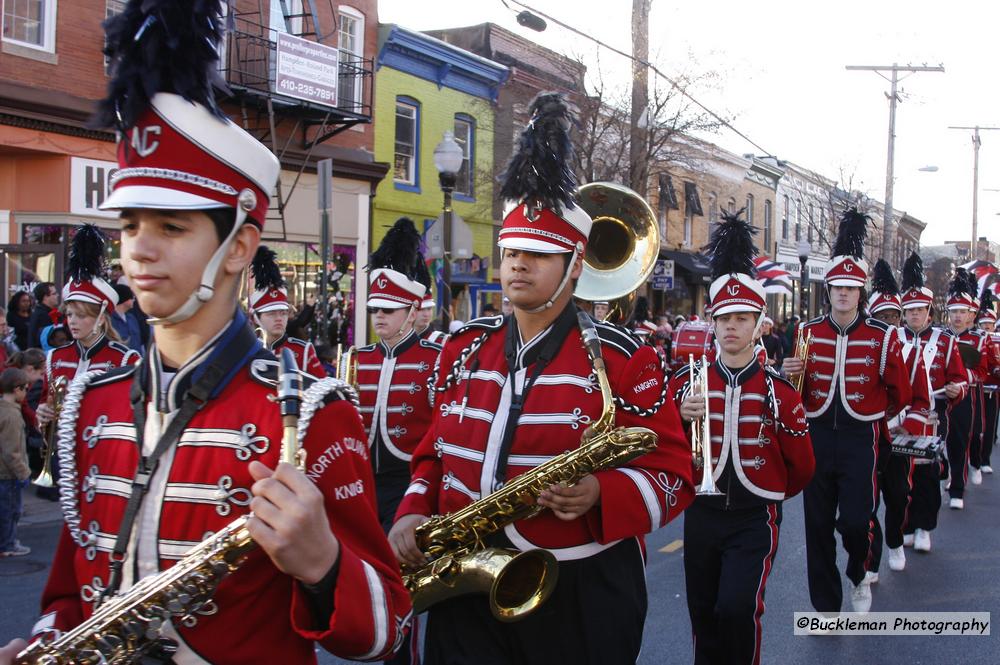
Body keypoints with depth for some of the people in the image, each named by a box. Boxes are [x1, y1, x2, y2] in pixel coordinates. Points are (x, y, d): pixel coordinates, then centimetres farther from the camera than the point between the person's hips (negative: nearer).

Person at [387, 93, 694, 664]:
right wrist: (412, 513, -2)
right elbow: (434, 453, 16)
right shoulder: (465, 348, 7)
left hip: (581, 599, -3)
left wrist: (601, 493, -25)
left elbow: (674, 472, -6)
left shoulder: (622, 358, -7)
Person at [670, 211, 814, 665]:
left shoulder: (778, 390, -6)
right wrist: (680, 419, -17)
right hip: (701, 514, 3)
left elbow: (801, 466, 5)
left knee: (737, 607, -17)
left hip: (754, 519, -2)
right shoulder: (686, 382, -2)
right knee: (703, 615, 12)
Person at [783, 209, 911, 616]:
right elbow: (799, 390, 6)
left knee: (855, 521, -7)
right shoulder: (807, 333, 2)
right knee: (818, 525, 5)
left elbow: (900, 394, 7)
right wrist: (790, 373, -14)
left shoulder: (882, 336, -4)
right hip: (816, 437, 2)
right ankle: (826, 607, 18)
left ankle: (859, 575, 27)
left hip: (859, 439, -2)